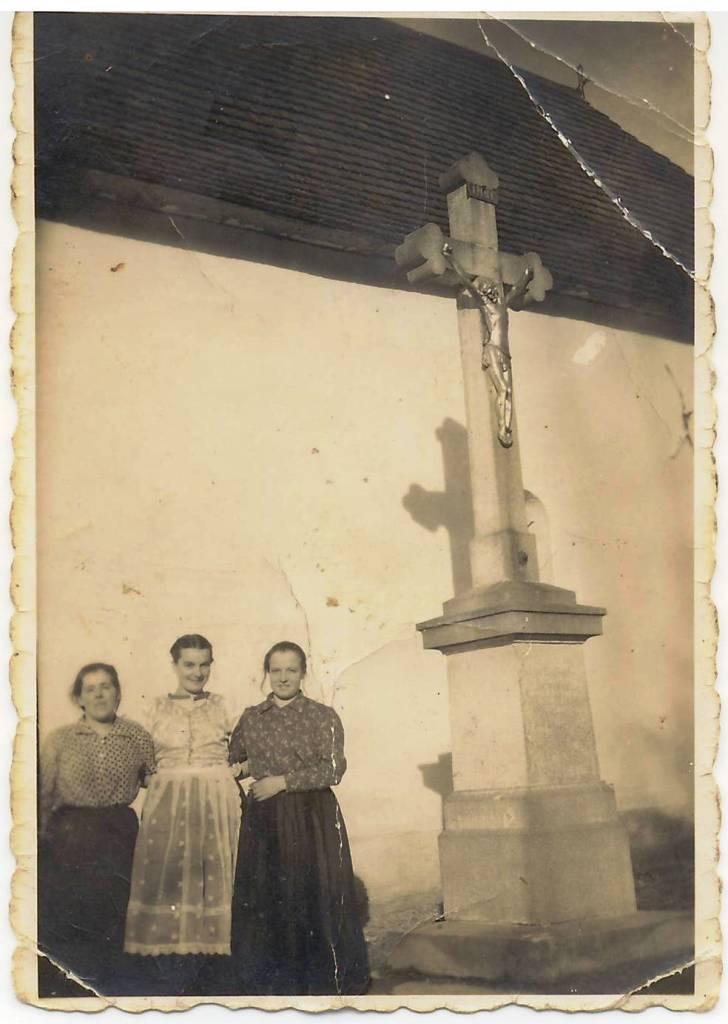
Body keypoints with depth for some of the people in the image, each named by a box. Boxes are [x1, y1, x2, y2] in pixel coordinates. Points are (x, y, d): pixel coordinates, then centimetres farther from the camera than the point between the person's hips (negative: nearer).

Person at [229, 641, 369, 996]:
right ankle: (272, 980, 21)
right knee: (265, 898, 5)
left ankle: (324, 979, 15)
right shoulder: (251, 717, 8)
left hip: (311, 818, -3)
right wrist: (245, 767, 2)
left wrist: (282, 781, -13)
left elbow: (332, 768, -11)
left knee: (316, 896, -1)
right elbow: (229, 760, 22)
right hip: (263, 819, 3)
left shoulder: (323, 716, -2)